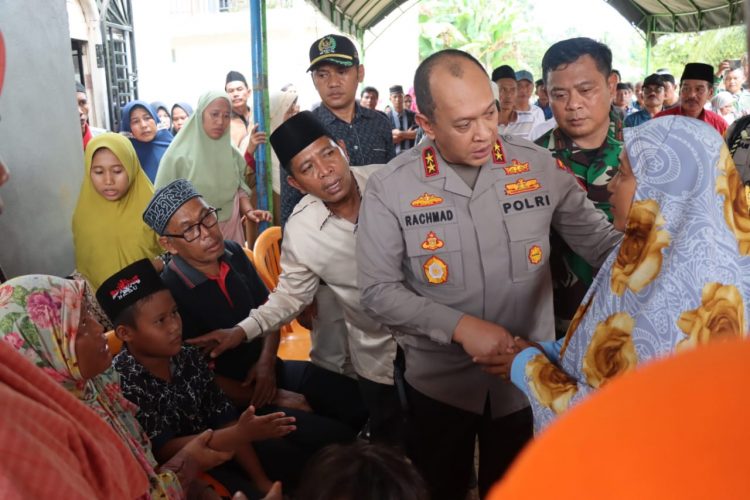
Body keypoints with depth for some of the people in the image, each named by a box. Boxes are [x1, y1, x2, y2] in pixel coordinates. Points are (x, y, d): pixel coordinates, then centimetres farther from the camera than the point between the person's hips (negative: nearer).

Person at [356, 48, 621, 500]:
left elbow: (601, 241, -3)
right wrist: (459, 325, -24)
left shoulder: (540, 167, -9)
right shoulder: (390, 188, -14)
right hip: (439, 381, -1)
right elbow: (378, 291, -14)